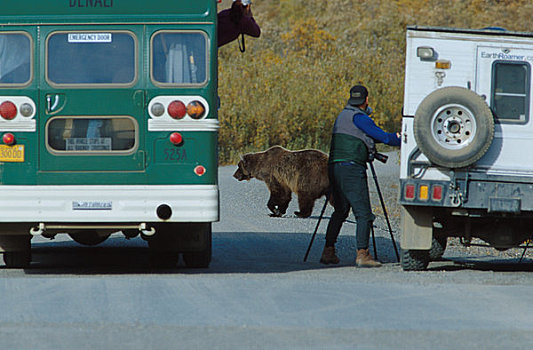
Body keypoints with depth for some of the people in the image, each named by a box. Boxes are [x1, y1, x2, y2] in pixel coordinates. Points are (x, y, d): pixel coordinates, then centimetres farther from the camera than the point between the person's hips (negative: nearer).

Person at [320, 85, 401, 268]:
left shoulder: (343, 115, 19)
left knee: (340, 211, 17)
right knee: (363, 213, -7)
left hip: (334, 167, 9)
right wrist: (402, 140, 4)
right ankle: (362, 254, -14)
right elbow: (382, 137, -10)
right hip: (351, 168, -9)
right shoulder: (358, 117, -9)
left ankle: (328, 252, 14)